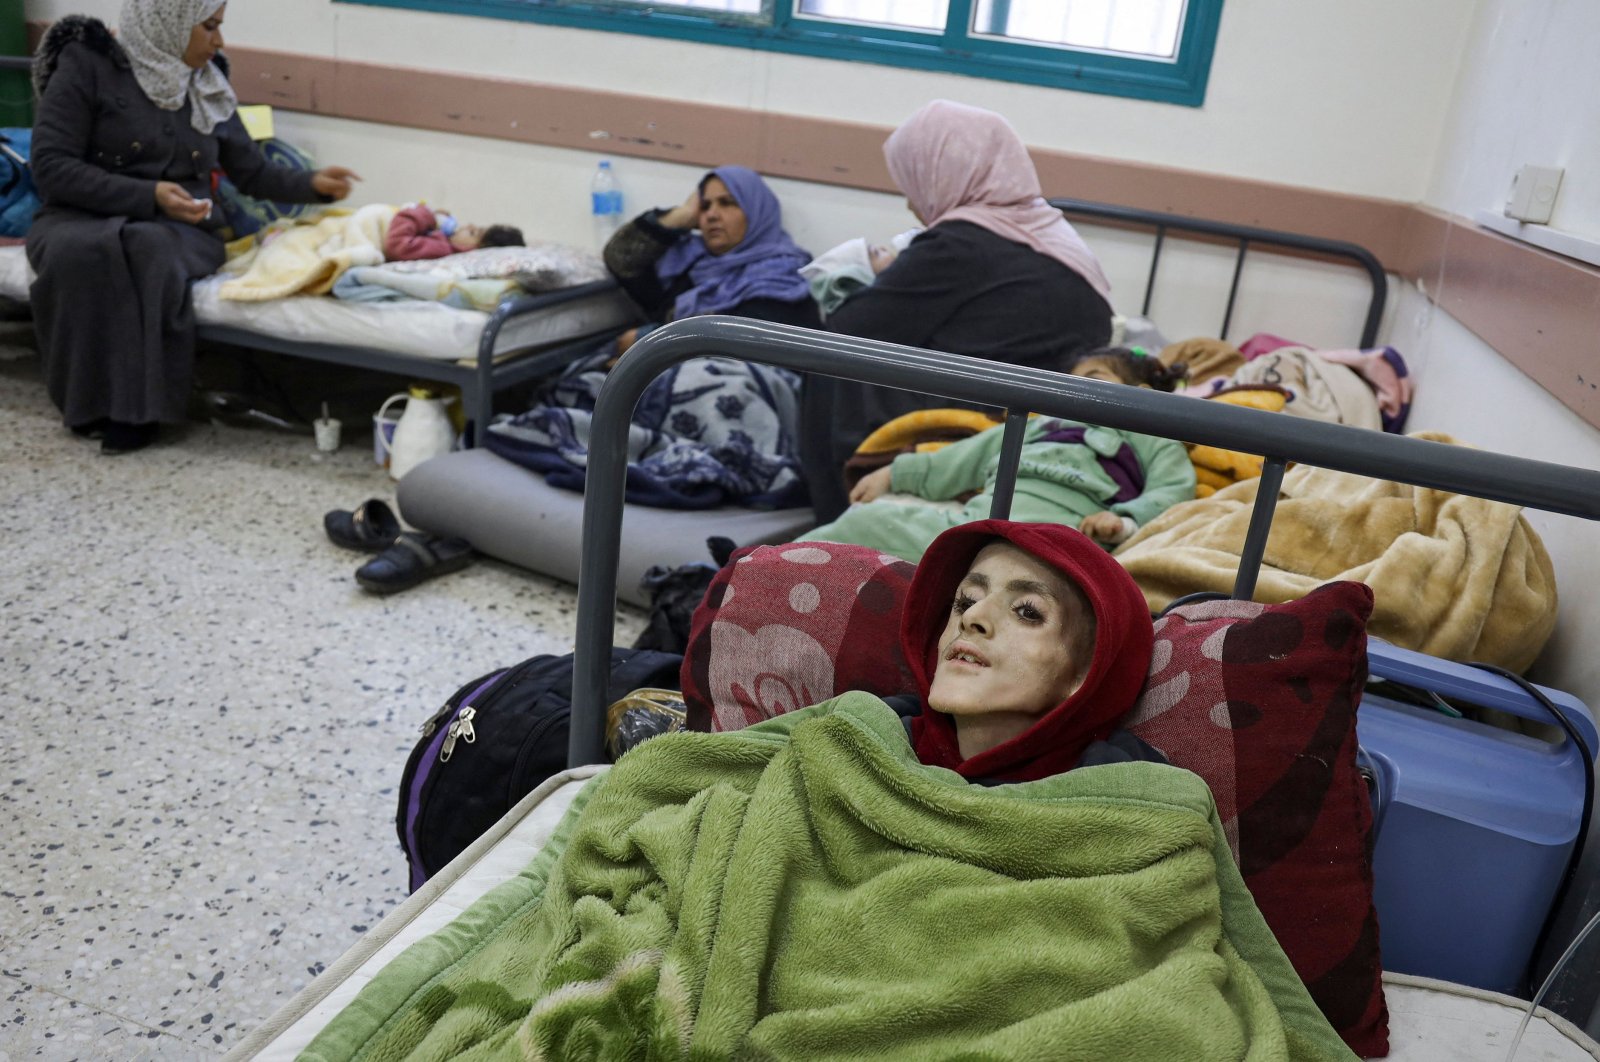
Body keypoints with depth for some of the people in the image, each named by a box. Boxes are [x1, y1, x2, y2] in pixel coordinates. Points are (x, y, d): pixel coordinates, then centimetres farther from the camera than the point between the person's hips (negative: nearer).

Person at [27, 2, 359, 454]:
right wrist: (148, 195, -20)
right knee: (80, 253, -39)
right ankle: (92, 403, -23)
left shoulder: (208, 85, 11)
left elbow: (253, 173, 19)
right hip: (86, 218, -2)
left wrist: (312, 185, 2)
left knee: (151, 249, -36)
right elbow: (51, 167, -10)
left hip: (179, 229, 2)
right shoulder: (88, 63, -4)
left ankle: (136, 407, -27)